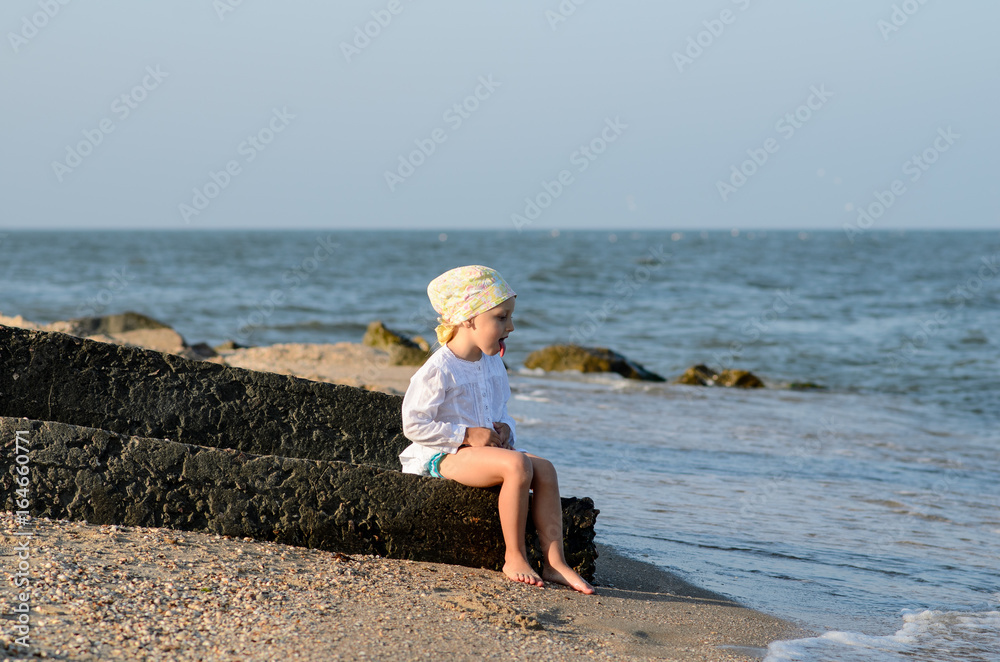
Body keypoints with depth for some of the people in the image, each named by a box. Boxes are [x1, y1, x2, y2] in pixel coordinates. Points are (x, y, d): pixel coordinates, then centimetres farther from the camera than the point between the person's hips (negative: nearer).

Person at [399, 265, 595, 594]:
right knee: (517, 465, -31)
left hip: (485, 447, 8)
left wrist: (504, 430, 0)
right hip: (443, 456, -8)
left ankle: (554, 560, -14)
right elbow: (413, 425, -18)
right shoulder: (439, 370, -16)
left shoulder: (492, 363, 10)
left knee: (544, 468, -14)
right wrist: (467, 435, -19)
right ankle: (514, 557, -19)